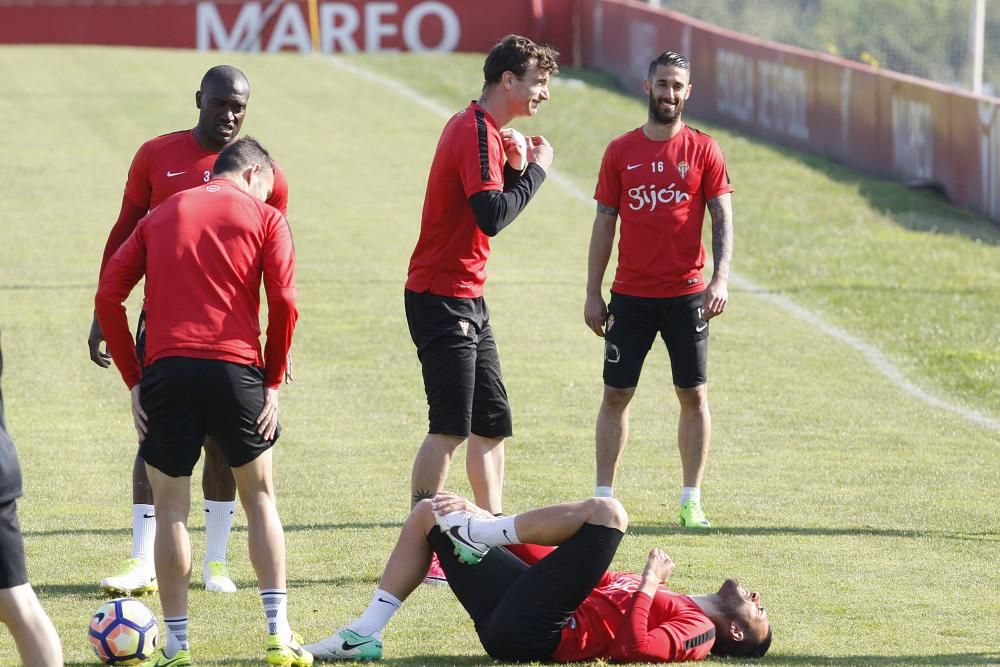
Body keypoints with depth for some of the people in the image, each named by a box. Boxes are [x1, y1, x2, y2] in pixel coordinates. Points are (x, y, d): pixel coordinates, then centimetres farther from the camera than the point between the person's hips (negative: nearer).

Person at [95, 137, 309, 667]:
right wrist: (274, 381, 4)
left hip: (165, 368, 1)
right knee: (259, 496, 14)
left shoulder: (161, 215, 18)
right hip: (235, 366, -1)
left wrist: (133, 381, 10)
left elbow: (108, 296, 9)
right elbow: (284, 303, -4)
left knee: (170, 507, 10)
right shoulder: (264, 218, 9)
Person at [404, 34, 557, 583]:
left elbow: (497, 202, 20)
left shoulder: (481, 129, 15)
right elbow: (492, 216, -25)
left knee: (492, 424, 13)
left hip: (466, 299, 10)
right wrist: (536, 168, -15)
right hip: (442, 298, -10)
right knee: (450, 429, -12)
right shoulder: (476, 132, -17)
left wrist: (516, 166, 4)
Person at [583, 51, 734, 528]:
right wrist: (592, 293, 3)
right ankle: (603, 497, 9)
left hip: (686, 293, -1)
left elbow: (723, 219, -2)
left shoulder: (703, 151, 1)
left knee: (693, 395, 2)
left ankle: (691, 501, 9)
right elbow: (604, 223, 7)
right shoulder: (621, 152, 5)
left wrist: (721, 278, -17)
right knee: (616, 394, 3)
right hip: (630, 295, 1)